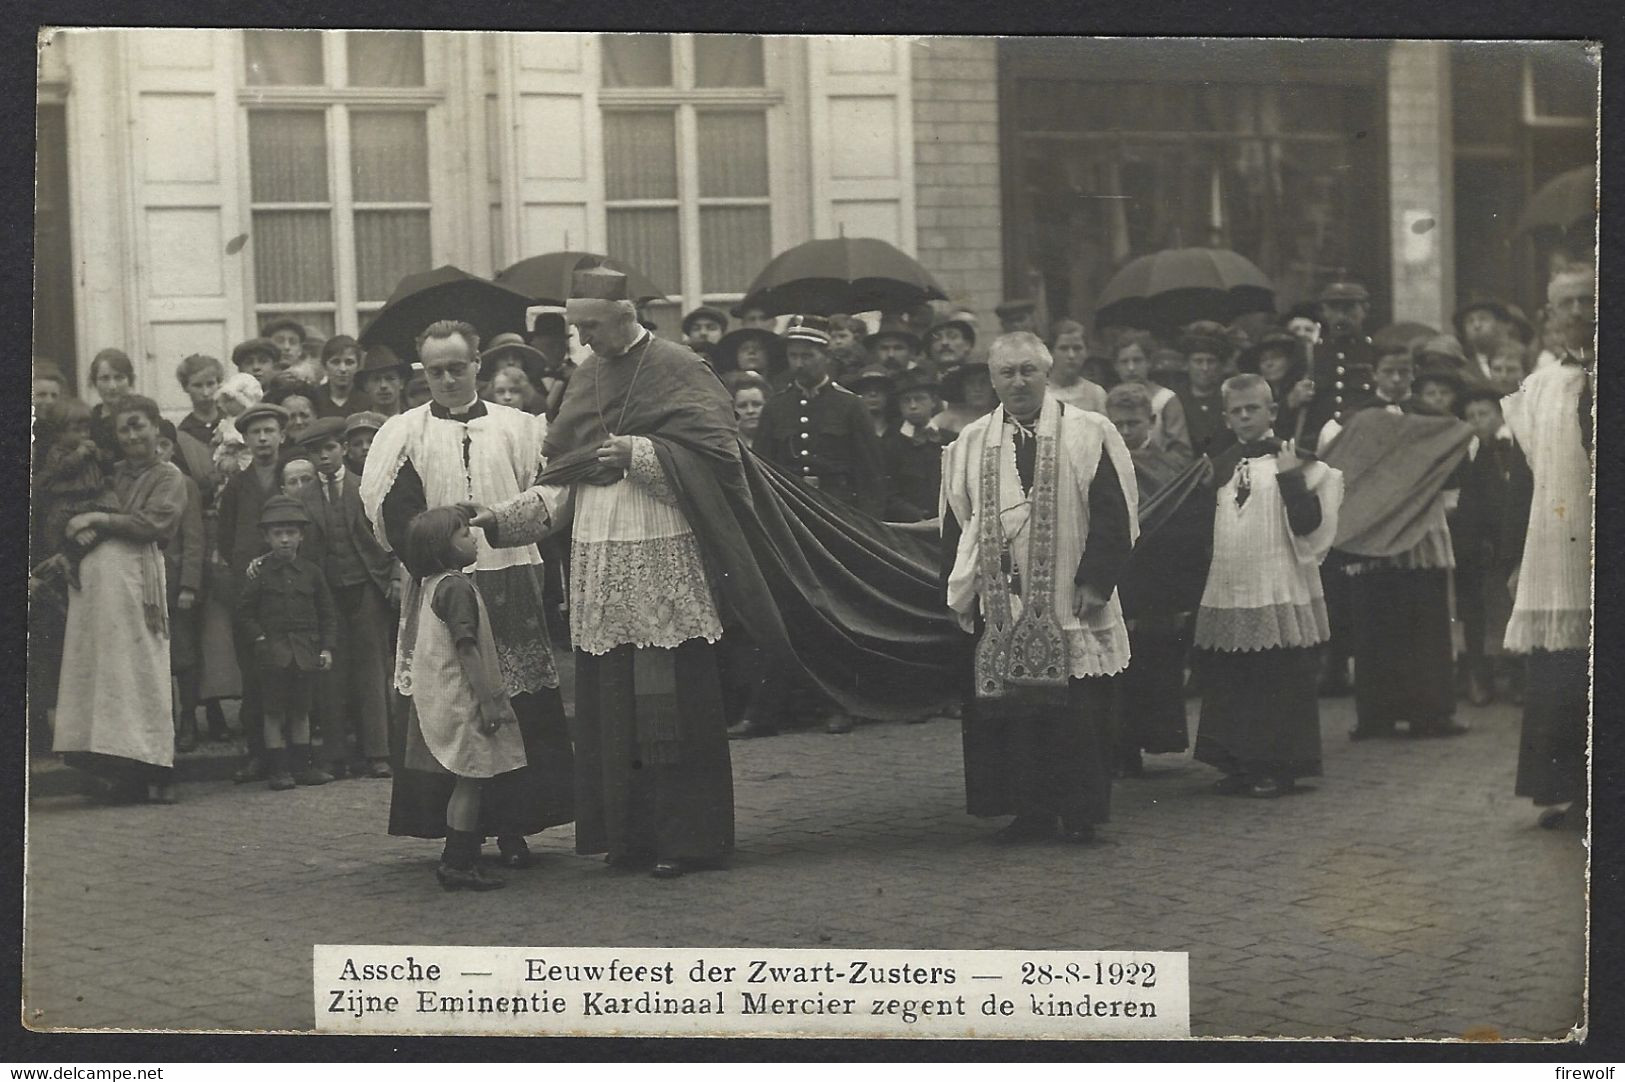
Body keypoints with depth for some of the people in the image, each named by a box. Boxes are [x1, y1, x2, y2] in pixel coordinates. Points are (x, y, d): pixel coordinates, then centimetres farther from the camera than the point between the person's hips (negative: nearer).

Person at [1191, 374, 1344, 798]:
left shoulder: (1291, 459, -4)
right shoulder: (1222, 465, 13)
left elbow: (1308, 524, -12)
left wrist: (1290, 477, -20)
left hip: (1278, 595, -5)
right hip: (1226, 595, 6)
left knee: (1279, 685, -2)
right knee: (1230, 683, 8)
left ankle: (1278, 767, 6)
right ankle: (1239, 763, 17)